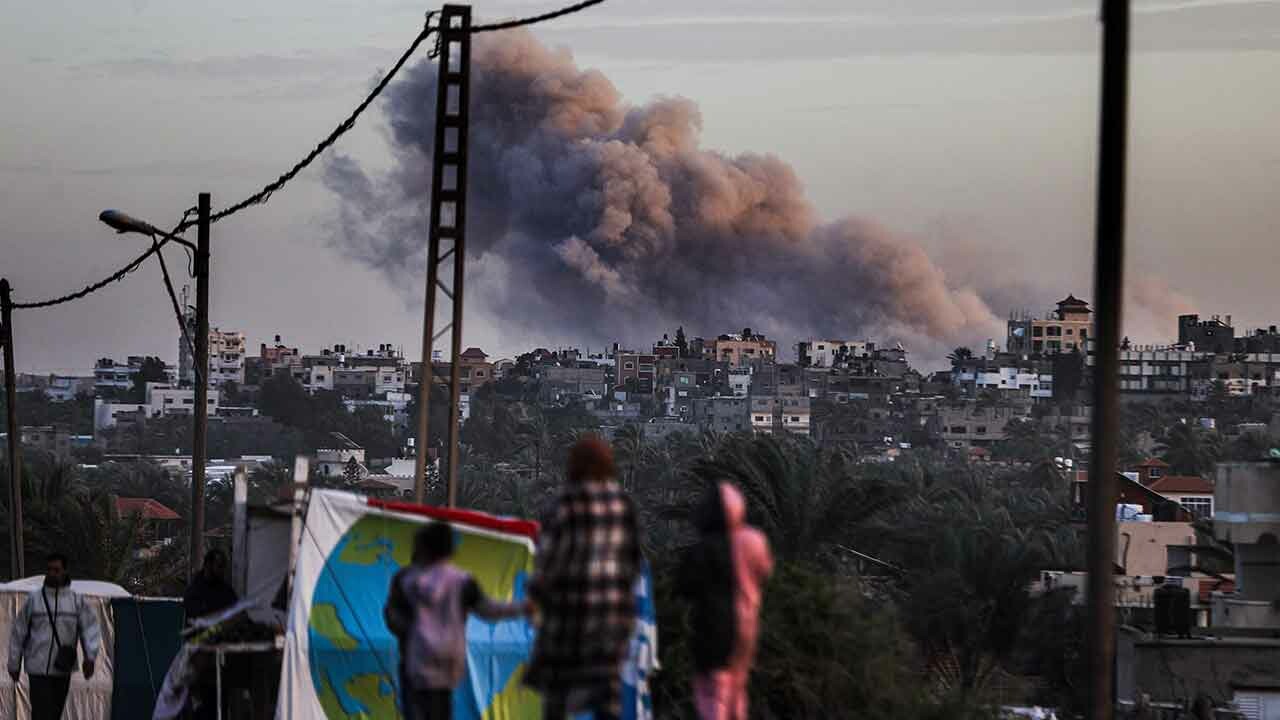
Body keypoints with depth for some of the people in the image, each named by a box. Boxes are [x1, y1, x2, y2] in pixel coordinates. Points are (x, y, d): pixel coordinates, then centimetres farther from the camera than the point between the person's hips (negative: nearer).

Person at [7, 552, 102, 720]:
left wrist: (90, 657, -18)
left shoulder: (76, 600, 2)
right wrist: (14, 664, 8)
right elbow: (18, 632, 5)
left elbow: (90, 629, -2)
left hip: (63, 670, 3)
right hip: (38, 668, -3)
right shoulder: (34, 599, -2)